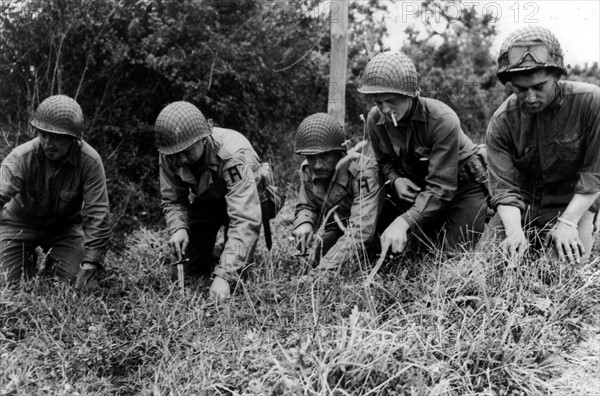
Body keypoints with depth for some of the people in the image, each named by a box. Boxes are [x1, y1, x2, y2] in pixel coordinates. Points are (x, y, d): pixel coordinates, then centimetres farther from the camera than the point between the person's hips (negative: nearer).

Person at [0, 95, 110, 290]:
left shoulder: (90, 162, -28)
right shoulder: (21, 157, -28)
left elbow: (97, 215, -26)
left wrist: (90, 265, -31)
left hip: (65, 226, 1)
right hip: (19, 224, 0)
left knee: (75, 282, -9)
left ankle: (53, 261, 24)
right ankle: (28, 260, 28)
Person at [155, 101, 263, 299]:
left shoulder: (234, 155, -39)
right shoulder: (169, 156, -23)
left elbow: (245, 220, -45)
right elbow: (172, 200, -9)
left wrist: (223, 276, -52)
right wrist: (178, 228, -33)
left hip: (247, 201, -4)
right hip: (203, 203, 4)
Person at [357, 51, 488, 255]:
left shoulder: (443, 120, -32)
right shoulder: (375, 120, -14)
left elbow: (441, 187, -34)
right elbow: (384, 160, 7)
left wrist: (404, 221, -46)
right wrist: (395, 179, -18)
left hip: (461, 184, -5)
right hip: (415, 187, 5)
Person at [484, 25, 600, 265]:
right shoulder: (501, 122, -12)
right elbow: (504, 186, -15)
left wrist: (567, 222, -22)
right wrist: (514, 231, -33)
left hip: (573, 204, -2)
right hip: (522, 206, 2)